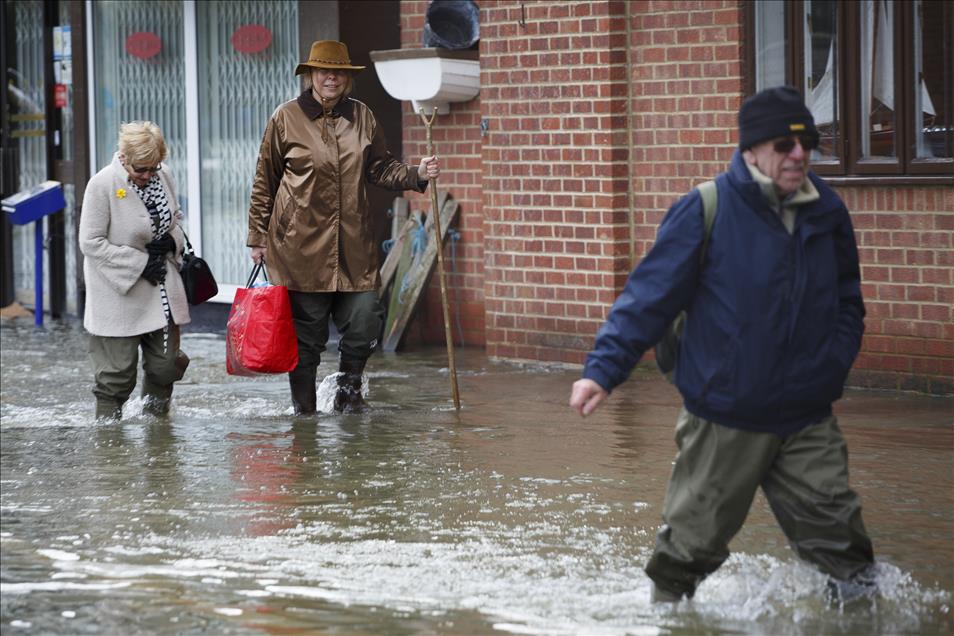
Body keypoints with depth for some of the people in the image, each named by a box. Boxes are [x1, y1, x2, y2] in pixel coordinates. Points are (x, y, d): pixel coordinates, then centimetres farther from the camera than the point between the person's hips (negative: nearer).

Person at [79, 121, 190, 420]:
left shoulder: (164, 178, 2)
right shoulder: (102, 185, -15)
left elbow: (176, 219, 20)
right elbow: (91, 243, -15)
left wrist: (171, 241, -5)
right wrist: (141, 262, -17)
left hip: (162, 290, 5)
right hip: (119, 294, -5)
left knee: (166, 362, 9)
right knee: (118, 369, -1)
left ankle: (155, 417, 31)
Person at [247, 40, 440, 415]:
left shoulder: (362, 117, 9)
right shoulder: (286, 117, -1)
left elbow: (381, 169, 16)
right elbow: (265, 182, 4)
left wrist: (416, 175, -3)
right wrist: (258, 236, 4)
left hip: (353, 243, 3)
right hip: (300, 242, -3)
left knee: (366, 320, -4)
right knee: (307, 330, -1)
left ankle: (348, 391, 20)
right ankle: (303, 407, 14)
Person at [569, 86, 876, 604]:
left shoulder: (827, 214, 4)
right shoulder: (706, 212, -12)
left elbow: (847, 303, 18)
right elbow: (650, 296, -11)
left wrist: (831, 368, 3)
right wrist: (602, 369, -18)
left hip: (807, 423, 3)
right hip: (724, 420, -3)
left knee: (840, 539, 0)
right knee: (692, 542, 9)